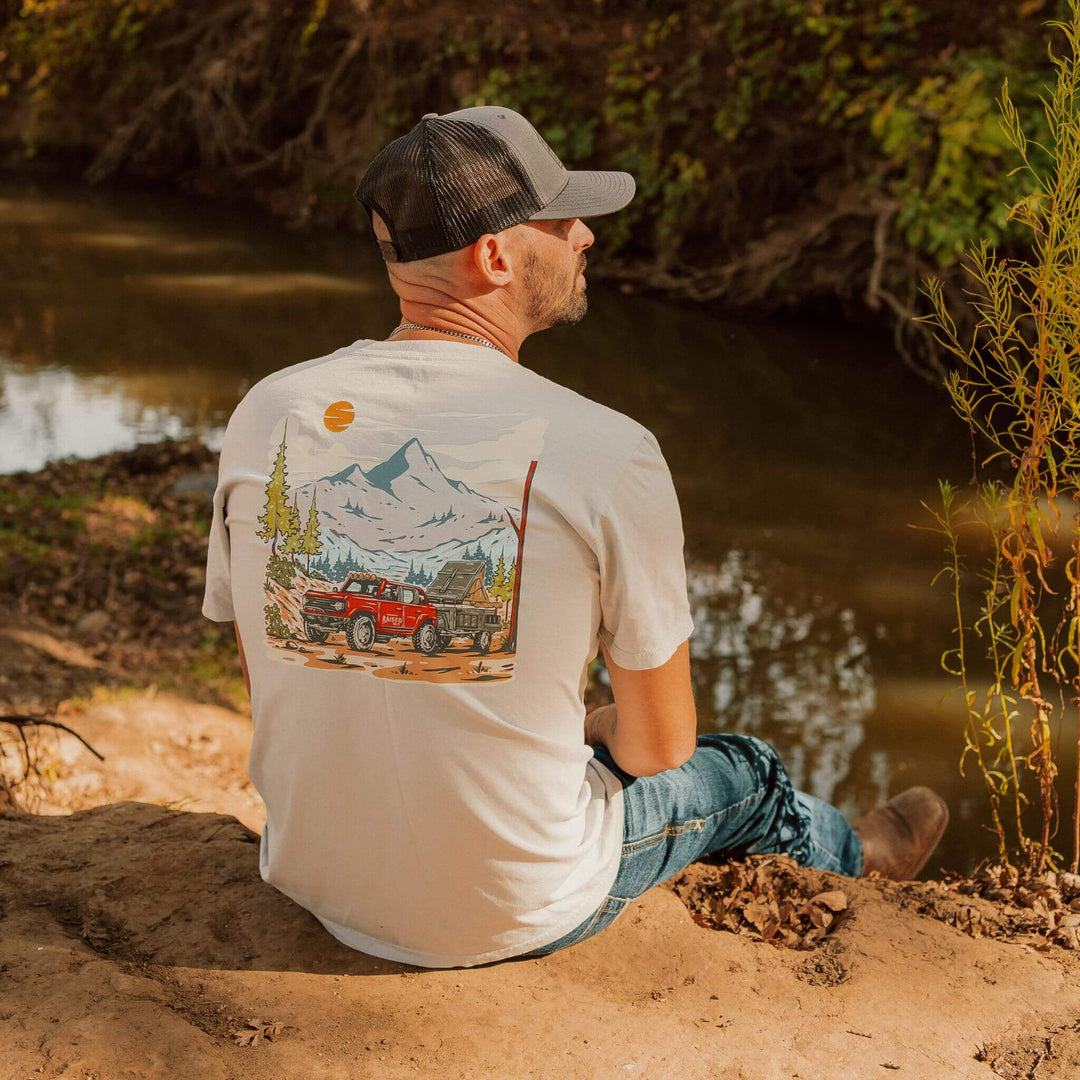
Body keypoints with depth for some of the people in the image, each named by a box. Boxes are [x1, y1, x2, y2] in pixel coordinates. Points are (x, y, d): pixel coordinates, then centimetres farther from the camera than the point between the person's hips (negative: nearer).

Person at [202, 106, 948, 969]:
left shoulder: (265, 413, -10)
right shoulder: (609, 453, -22)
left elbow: (271, 690, 3)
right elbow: (661, 744, -11)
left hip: (315, 885, 5)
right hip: (518, 914, -4)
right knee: (746, 773, 26)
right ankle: (861, 856, 61)